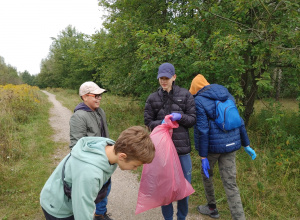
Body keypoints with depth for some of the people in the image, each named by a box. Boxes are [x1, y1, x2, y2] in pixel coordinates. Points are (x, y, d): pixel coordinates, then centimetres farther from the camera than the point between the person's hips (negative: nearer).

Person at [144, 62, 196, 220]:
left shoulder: (185, 95, 0)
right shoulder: (153, 98, 2)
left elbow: (193, 119, 0)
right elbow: (148, 122, 3)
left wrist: (180, 116, -19)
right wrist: (162, 123, -16)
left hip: (182, 147, 0)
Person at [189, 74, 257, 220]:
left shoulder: (199, 102, -12)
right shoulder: (227, 96, 8)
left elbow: (202, 131, -19)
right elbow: (239, 122, 9)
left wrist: (203, 157, -16)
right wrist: (246, 145, 13)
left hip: (212, 146, -5)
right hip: (230, 144, 5)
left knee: (206, 173, 23)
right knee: (230, 183, 6)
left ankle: (212, 208, 40)